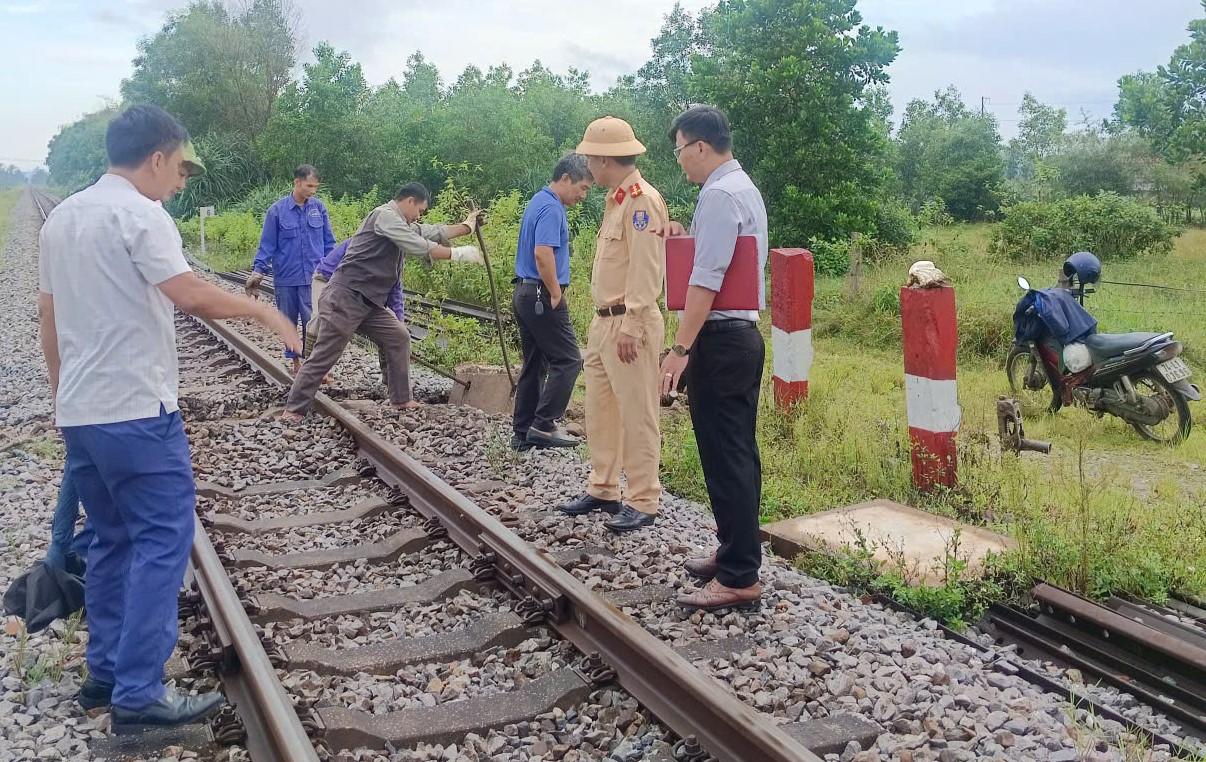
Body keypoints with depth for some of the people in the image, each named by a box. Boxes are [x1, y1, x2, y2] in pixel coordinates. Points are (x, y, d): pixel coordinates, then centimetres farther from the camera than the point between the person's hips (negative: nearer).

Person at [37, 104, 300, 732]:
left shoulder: (61, 217, 15)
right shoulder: (138, 214, -11)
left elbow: (47, 314, 19)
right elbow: (192, 296, -22)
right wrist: (262, 310, -8)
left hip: (78, 411, 9)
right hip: (136, 411, -9)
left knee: (112, 539, 16)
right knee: (162, 539, -5)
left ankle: (105, 674, 23)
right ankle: (138, 694, -5)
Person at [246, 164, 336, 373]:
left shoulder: (319, 208, 2)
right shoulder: (277, 210, -2)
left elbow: (329, 242, 9)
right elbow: (267, 244, 2)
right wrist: (258, 271, -4)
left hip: (313, 278, 0)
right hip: (285, 279, 0)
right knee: (289, 322, 11)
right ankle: (296, 362, 26)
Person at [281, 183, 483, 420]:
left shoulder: (401, 224, 19)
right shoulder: (386, 215, -10)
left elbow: (435, 233, 23)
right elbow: (420, 247, -16)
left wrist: (467, 226, 22)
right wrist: (458, 253, -12)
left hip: (367, 302, 10)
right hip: (345, 296, -10)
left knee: (399, 338, 10)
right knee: (325, 354, -7)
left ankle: (401, 399, 16)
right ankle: (294, 409, 0)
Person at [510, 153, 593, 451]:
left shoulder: (538, 202, 19)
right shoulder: (551, 208, -14)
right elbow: (543, 254, -26)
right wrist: (556, 294, -16)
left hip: (524, 293, 10)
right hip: (542, 296, -10)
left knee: (535, 364, 12)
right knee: (567, 360, -5)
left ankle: (523, 432, 14)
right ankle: (544, 425, -5)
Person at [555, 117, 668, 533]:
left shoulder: (642, 199, -14)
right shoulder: (617, 199, 17)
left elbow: (646, 271, -20)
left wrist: (631, 327, -22)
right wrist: (603, 323, 19)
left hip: (628, 325, -10)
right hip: (603, 323, 10)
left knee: (636, 416, -2)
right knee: (600, 411, 16)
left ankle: (643, 503, 8)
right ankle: (602, 490, 28)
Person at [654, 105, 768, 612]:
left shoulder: (718, 195, -15)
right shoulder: (744, 187, 17)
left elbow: (706, 281, -22)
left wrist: (680, 348, -23)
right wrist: (686, 234, 12)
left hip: (719, 339, -11)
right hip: (746, 333, 11)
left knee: (724, 456, -6)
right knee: (739, 452, 16)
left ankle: (738, 578, 0)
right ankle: (737, 552, 28)